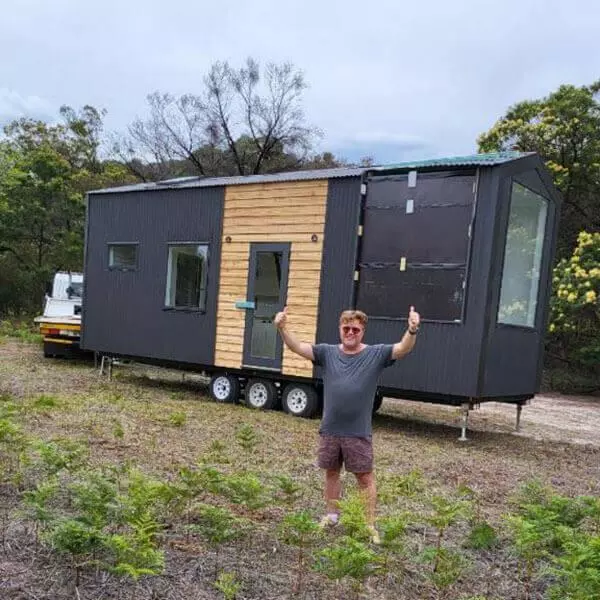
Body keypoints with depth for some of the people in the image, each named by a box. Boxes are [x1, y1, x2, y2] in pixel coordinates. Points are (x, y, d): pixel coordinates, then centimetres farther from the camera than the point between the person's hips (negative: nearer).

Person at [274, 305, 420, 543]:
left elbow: (403, 348, -18)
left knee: (365, 477, 6)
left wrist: (412, 331, -39)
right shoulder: (327, 352, 1)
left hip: (358, 433, -3)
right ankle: (332, 514, 36)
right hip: (329, 430, 3)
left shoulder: (376, 354, -4)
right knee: (331, 472, 18)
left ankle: (370, 524, 17)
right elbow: (297, 347, -7)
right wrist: (282, 329, -25)